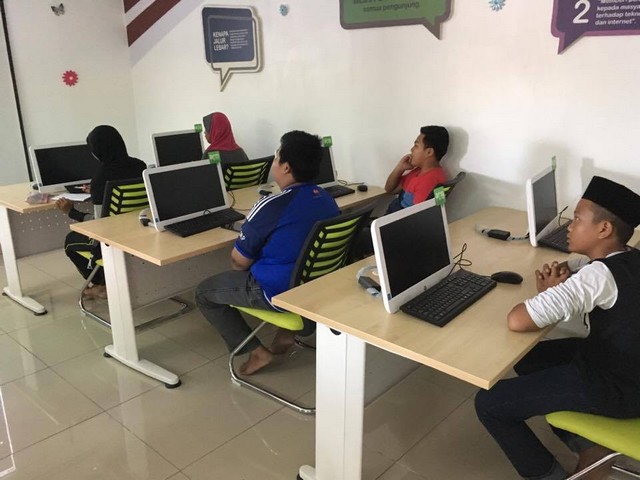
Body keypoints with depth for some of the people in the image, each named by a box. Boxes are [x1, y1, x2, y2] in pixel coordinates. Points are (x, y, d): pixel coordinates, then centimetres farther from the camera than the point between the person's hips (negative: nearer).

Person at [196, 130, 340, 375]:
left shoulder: (271, 206, -24)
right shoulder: (327, 199, -1)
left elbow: (240, 261, -12)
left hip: (279, 292, -7)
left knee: (204, 293, 12)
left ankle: (256, 352, 8)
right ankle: (286, 331, 23)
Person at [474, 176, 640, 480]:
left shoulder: (599, 275, -28)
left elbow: (516, 321, -32)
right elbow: (581, 270, 20)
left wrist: (548, 292, -12)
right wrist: (562, 276, -4)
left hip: (615, 388, -9)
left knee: (489, 403, -6)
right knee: (527, 358, 22)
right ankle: (586, 444, 19)